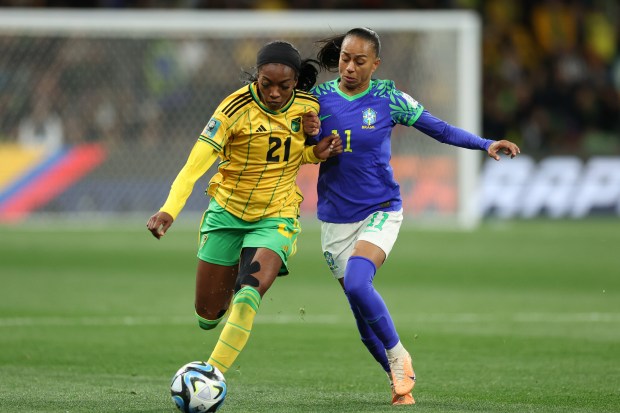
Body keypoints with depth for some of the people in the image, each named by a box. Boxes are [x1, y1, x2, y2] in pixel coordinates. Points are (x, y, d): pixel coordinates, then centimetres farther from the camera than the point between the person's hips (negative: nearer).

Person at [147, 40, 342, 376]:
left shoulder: (308, 107, -8)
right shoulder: (236, 108, -20)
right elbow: (196, 163, -27)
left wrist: (317, 152, -11)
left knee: (249, 292, -27)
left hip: (276, 217, 0)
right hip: (227, 211, 0)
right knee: (208, 314, 8)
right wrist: (169, 210, -41)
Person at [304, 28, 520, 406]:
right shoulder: (319, 97, -1)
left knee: (357, 284, -28)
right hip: (335, 218, 3)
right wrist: (308, 134, -15)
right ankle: (401, 382, 21)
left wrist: (486, 144, -12)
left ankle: (398, 355, -7)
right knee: (361, 310, 3)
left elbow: (439, 129, -1)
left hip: (380, 211, -3)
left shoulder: (387, 98, -6)